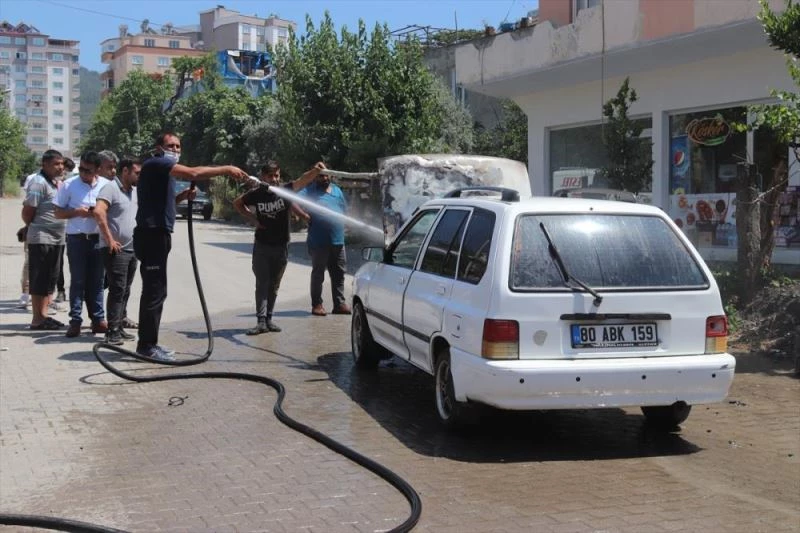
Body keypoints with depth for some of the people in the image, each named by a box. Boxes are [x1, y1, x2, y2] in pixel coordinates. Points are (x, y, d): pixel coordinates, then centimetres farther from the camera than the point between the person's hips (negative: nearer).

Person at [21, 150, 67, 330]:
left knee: (50, 279, 12)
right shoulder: (38, 183, -12)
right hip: (41, 239, -8)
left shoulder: (57, 183, 14)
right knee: (39, 279, -4)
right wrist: (35, 228, 2)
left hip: (56, 239, 8)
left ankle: (43, 314, 19)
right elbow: (27, 212, -13)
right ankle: (37, 319, 1)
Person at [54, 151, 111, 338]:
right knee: (77, 281, 0)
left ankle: (98, 319, 13)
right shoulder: (69, 185, -1)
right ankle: (75, 320, 4)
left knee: (96, 281, 8)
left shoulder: (106, 185, 2)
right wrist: (77, 212, -15)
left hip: (98, 238, 2)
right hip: (76, 239, -2)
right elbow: (58, 212, 2)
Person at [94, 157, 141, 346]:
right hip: (116, 250, -8)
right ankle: (112, 332, -8)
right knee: (117, 290, -10)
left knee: (125, 291, 12)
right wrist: (109, 239, -24)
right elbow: (99, 211, -26)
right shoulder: (111, 188, -11)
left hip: (132, 250, 8)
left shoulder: (134, 191, 16)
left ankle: (120, 327, 19)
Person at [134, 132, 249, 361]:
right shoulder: (156, 164, -10)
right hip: (151, 234, -11)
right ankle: (147, 345, -5)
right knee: (155, 292, -9)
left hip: (157, 235, 11)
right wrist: (227, 169, -22)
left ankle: (148, 343, 18)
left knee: (155, 291, 13)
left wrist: (182, 196, 10)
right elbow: (193, 173, -24)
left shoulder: (163, 170, 22)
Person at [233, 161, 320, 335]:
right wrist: (252, 219, -2)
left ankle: (268, 319, 21)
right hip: (262, 246, -1)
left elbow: (303, 180, -26)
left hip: (281, 246, 1)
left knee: (274, 285, 11)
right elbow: (237, 203, 11)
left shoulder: (285, 190, -9)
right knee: (262, 284, -4)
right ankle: (261, 321, -7)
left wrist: (315, 171, -46)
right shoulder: (256, 194, -7)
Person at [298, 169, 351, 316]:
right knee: (318, 273, 2)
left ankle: (339, 303, 14)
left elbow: (344, 209, 23)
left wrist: (341, 225, 10)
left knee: (339, 273, 8)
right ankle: (317, 304, 8)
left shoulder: (336, 190, 15)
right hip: (319, 241, -6)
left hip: (338, 240, 6)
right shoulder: (310, 191, -3)